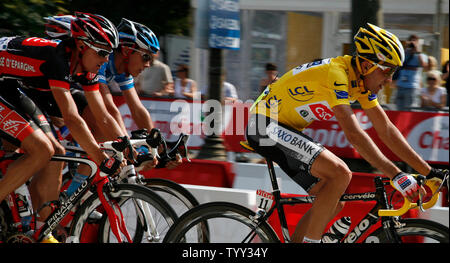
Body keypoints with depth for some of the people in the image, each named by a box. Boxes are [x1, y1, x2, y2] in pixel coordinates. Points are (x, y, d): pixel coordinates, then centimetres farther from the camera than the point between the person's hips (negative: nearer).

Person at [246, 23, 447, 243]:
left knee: (334, 206, 5)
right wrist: (396, 175, -34)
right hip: (265, 127, -10)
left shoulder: (362, 78, 2)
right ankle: (310, 241, -19)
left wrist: (429, 171, 3)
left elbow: (387, 130, 7)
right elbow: (354, 135, -32)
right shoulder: (336, 74, -25)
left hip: (283, 130, 10)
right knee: (340, 173, -25)